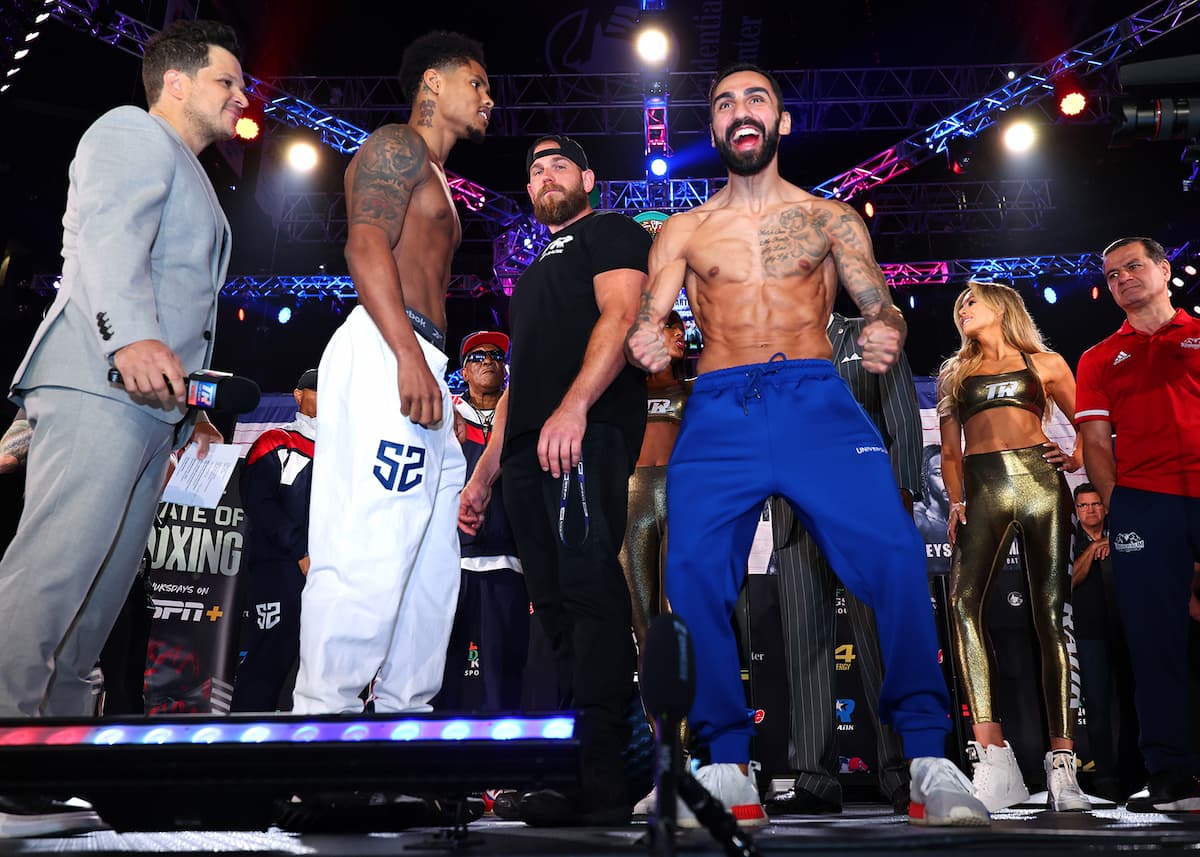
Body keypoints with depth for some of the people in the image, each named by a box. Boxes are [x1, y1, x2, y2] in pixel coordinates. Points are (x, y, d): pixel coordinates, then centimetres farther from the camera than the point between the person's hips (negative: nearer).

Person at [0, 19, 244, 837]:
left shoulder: (188, 177, 32)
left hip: (149, 398, 10)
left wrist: (190, 402, 26)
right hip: (100, 382, -10)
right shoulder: (133, 132, 4)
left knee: (99, 595, 5)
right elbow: (106, 236, -15)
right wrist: (130, 335, -31)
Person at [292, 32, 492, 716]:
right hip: (385, 354, -10)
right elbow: (366, 243, -14)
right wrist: (409, 354, -25)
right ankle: (325, 713, -9)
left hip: (422, 365, 10)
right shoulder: (397, 146, 3)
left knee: (431, 558, 7)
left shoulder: (435, 180, 32)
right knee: (371, 549, -15)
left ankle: (406, 710, 12)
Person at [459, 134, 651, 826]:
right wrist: (484, 475, 24)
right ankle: (575, 774, 5)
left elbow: (620, 315, -8)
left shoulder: (609, 231, 12)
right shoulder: (536, 270, 36)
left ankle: (604, 786, -18)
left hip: (586, 436, -8)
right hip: (528, 454, 9)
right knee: (557, 606, 2)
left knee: (589, 589, -18)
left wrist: (574, 407, -25)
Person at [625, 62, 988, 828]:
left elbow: (881, 307, 8)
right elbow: (646, 319, 9)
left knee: (894, 551, -22)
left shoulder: (831, 218, 19)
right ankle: (728, 767, -8)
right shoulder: (684, 231, 21)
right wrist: (644, 344, -15)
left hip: (816, 399, 0)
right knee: (692, 567, -20)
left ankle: (930, 757, -10)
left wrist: (888, 336, -16)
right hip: (717, 411, 1)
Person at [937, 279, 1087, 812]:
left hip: (1040, 482, -1)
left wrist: (1076, 458, 1)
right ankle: (993, 758, -25)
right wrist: (956, 504, 6)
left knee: (1052, 614, -8)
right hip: (982, 488, 1)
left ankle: (1062, 768, -5)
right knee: (963, 600, -23)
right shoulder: (953, 373, 23)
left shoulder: (1045, 363, 18)